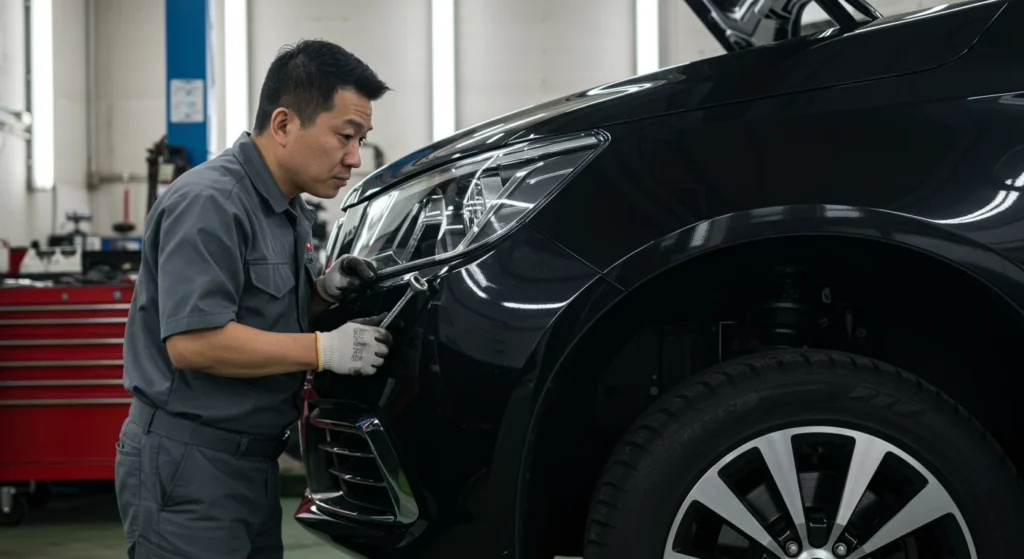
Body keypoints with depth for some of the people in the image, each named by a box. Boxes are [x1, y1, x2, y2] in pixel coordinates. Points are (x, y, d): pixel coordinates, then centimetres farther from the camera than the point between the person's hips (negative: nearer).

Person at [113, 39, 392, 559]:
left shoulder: (289, 211, 12)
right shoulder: (210, 203, -18)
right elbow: (192, 342, -25)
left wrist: (323, 290, 2)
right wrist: (325, 349, -21)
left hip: (252, 462, 9)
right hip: (186, 465, -9)